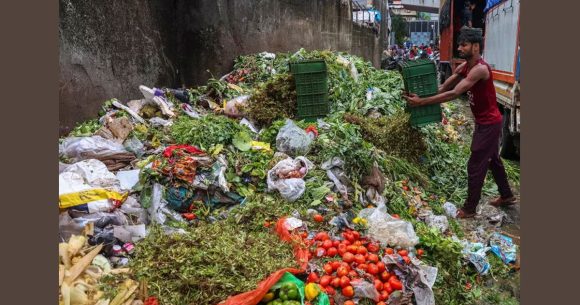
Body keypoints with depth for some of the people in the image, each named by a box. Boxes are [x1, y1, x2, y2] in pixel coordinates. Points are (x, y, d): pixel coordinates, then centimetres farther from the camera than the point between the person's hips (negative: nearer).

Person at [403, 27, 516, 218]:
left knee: (475, 166, -2)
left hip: (489, 124, -10)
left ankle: (469, 209, 11)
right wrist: (420, 96, -20)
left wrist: (422, 102, -37)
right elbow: (443, 87, -3)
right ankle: (507, 196, 41)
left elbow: (454, 94, -34)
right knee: (492, 160, 23)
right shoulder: (464, 67, 2)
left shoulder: (480, 69, -27)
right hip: (484, 122, 10)